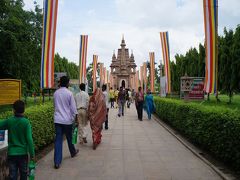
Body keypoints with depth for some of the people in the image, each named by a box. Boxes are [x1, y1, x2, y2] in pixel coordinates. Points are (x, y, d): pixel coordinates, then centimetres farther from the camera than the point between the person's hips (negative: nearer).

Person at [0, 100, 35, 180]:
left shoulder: (9, 121, -8)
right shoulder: (26, 122, -13)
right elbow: (29, 139, -15)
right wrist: (32, 154, -8)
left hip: (11, 153, 1)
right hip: (23, 153, -1)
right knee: (23, 173, 17)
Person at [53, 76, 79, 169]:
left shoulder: (55, 93, 3)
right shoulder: (69, 93, -11)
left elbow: (55, 106, 13)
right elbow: (73, 107, -9)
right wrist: (76, 118, 1)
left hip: (57, 119, 3)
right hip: (67, 119, -3)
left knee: (58, 139, 2)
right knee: (69, 138, 17)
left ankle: (57, 162, -1)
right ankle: (73, 152, 41)